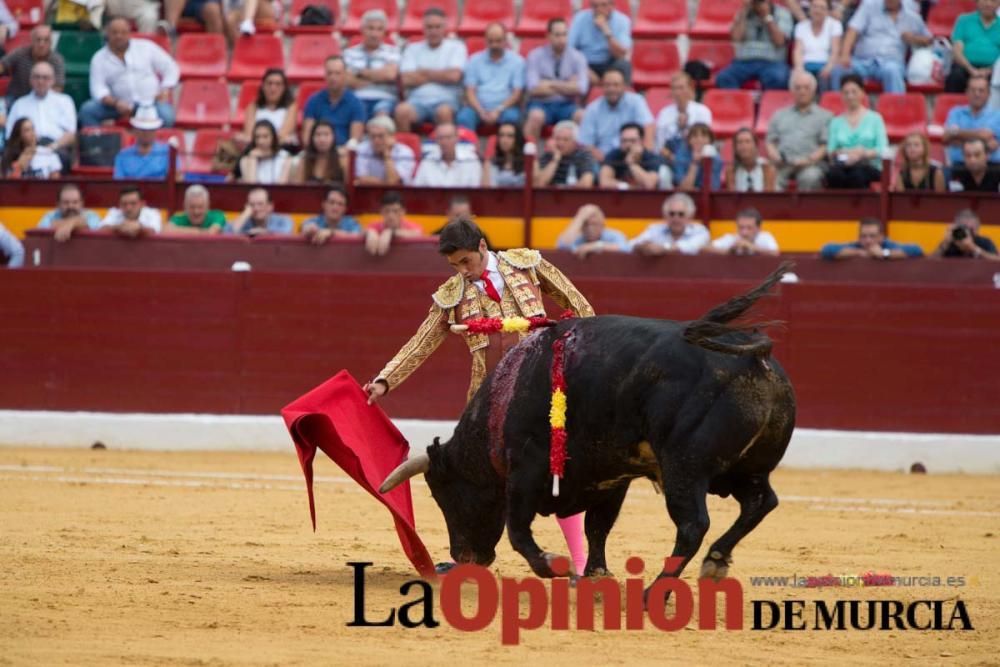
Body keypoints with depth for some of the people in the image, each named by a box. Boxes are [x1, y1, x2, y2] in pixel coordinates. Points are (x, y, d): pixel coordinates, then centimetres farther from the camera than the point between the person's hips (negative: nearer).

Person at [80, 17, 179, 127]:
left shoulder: (146, 47, 8)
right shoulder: (99, 59, 6)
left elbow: (171, 68, 12)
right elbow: (98, 89, -6)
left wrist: (165, 91, -6)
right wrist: (115, 103, -25)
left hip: (151, 101, -1)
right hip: (122, 105, 1)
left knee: (165, 116, -34)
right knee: (87, 110, -24)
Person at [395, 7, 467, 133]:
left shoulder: (456, 47, 10)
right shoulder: (413, 49, 15)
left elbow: (454, 76, -5)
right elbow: (406, 80, 2)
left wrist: (424, 72, 5)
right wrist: (440, 75, 3)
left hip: (445, 100, -2)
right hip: (418, 100, 2)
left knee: (443, 111, -38)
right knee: (402, 110, -33)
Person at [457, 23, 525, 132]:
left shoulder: (517, 61, 8)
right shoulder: (474, 60, 12)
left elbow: (517, 93, 1)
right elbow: (470, 91, 5)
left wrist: (498, 110, -16)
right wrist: (481, 111, -15)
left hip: (505, 107, -1)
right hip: (479, 107, 1)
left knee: (511, 117, -36)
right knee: (464, 117, -32)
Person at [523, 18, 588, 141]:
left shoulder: (577, 57, 5)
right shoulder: (535, 56, 0)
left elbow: (581, 89, -6)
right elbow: (534, 89, -10)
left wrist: (551, 84, -10)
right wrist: (567, 86, -7)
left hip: (567, 105, 2)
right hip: (541, 104, -2)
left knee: (583, 116, -31)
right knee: (535, 116, -36)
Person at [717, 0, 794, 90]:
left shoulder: (782, 14, 7)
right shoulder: (742, 13, 14)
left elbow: (779, 41, -6)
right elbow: (737, 37, -2)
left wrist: (766, 16, -7)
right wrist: (744, 10, -1)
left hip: (772, 62, -2)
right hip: (744, 62, 2)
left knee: (777, 79, -38)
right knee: (723, 78, -30)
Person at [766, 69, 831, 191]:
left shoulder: (824, 116, 18)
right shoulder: (780, 115, 28)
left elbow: (826, 146, 7)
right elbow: (771, 141, 20)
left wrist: (810, 159, -11)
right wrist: (775, 156, -2)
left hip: (811, 164, -2)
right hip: (782, 165, 2)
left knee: (810, 177, -39)